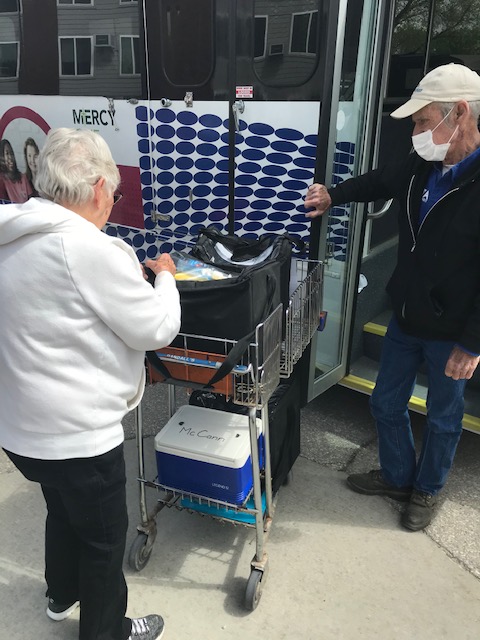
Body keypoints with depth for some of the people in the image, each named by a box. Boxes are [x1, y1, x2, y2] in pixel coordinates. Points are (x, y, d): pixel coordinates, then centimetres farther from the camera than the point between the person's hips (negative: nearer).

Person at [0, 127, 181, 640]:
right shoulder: (89, 249, -26)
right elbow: (157, 328, -18)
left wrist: (133, 274, 12)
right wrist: (166, 277, -1)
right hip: (75, 433, -9)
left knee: (64, 510, 31)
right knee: (103, 534, 15)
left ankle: (62, 595, 55)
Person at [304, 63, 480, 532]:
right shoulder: (422, 166, -4)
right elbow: (381, 181, 21)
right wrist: (332, 196, 12)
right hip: (405, 318, 7)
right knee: (386, 403, 19)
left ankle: (427, 490, 42)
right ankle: (396, 477, 43)